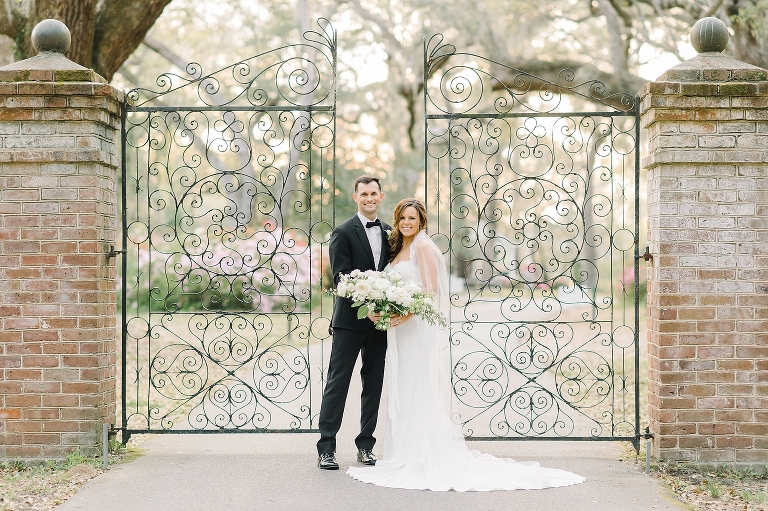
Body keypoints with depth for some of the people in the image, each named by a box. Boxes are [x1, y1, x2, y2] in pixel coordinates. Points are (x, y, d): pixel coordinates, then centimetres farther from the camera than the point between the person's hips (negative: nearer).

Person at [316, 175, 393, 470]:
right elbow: (342, 278, -12)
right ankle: (326, 448, 1)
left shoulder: (389, 233, 12)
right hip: (350, 320, -5)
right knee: (338, 382, -2)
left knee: (374, 383, 10)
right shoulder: (343, 232, -5)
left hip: (379, 320, 5)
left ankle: (366, 444, 19)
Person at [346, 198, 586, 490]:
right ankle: (409, 454, 11)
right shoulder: (398, 249, 17)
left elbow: (431, 289, -15)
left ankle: (426, 458, -6)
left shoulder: (423, 247, -7)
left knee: (421, 391, -8)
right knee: (403, 392, 8)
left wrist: (407, 313, -24)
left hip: (420, 327, -9)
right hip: (399, 329, 9)